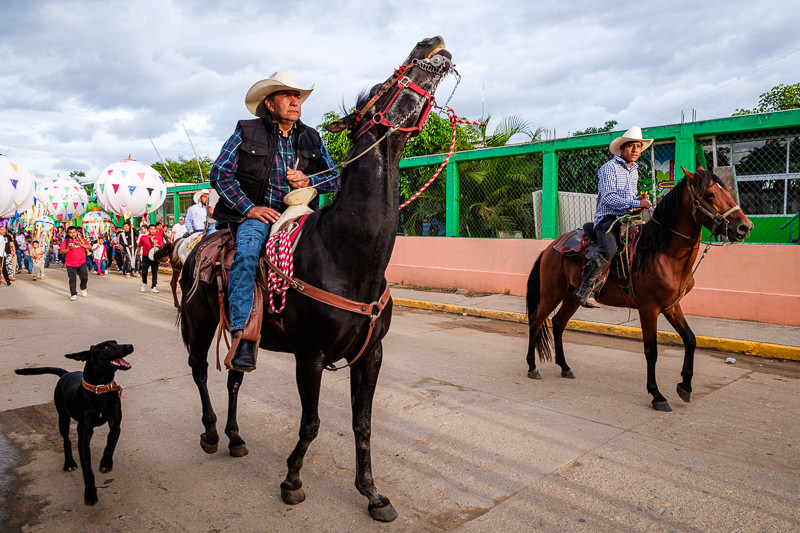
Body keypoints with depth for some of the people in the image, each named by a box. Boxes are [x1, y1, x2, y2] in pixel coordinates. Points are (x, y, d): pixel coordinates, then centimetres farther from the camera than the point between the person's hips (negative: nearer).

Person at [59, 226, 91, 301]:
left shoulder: (82, 239, 8)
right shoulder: (66, 241, 2)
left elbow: (89, 246, 0)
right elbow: (61, 251, -2)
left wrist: (81, 244, -15)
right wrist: (69, 249, -18)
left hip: (82, 263, 1)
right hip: (70, 264, -1)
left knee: (84, 278, 3)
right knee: (72, 279, -1)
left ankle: (83, 289, 33)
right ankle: (73, 294, 9)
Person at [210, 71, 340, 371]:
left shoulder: (311, 138, 15)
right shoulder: (246, 132, 5)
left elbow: (335, 178, 15)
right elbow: (220, 172, 0)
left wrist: (308, 181, -7)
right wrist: (249, 208, -12)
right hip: (255, 215, -3)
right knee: (246, 254, -34)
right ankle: (242, 335, -37)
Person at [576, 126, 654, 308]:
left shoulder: (634, 170, 22)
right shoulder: (609, 168, -4)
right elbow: (608, 198, -14)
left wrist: (640, 199, 8)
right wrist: (637, 203, -17)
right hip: (607, 218, -8)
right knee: (609, 250, -33)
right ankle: (585, 290, -23)